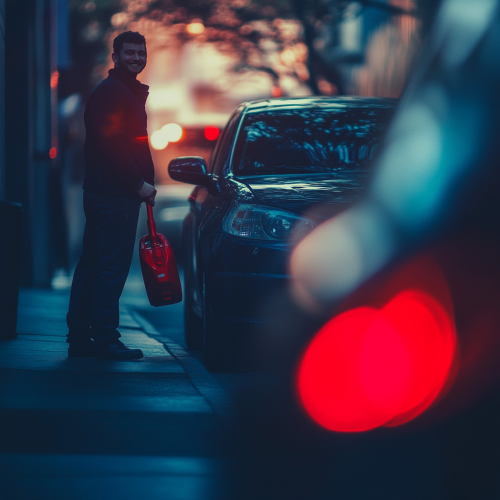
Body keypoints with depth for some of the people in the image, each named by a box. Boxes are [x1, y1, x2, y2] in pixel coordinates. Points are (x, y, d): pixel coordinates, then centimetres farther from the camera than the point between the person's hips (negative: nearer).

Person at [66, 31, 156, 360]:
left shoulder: (129, 91, 22)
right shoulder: (113, 92, -11)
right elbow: (112, 146, -20)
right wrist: (140, 184, -16)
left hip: (99, 193, 11)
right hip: (116, 195, -11)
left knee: (91, 265, 11)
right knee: (113, 266, -8)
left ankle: (79, 337, 15)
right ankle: (106, 339, -7)